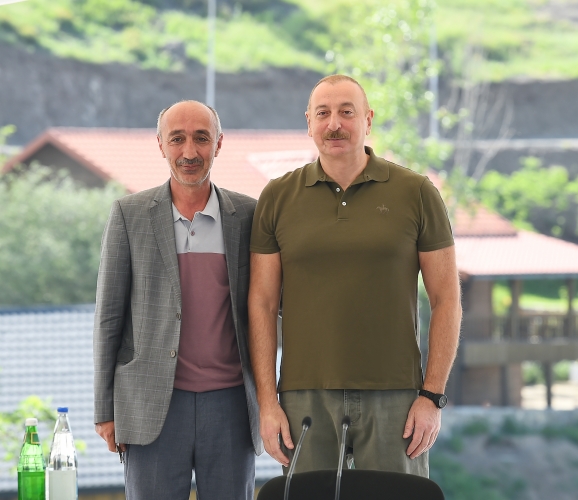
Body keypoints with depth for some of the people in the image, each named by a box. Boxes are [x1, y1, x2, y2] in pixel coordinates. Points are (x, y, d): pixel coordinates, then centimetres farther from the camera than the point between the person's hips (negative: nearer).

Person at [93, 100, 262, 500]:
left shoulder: (248, 215, 6)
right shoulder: (130, 214, 3)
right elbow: (109, 314, 4)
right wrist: (105, 410, 2)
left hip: (230, 403, 1)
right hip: (153, 404, -1)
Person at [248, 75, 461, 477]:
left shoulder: (416, 193, 3)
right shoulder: (278, 198, 7)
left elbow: (446, 299, 3)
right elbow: (262, 304, 7)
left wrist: (433, 396, -4)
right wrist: (267, 403, -1)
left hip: (393, 398, -1)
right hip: (305, 397, 1)